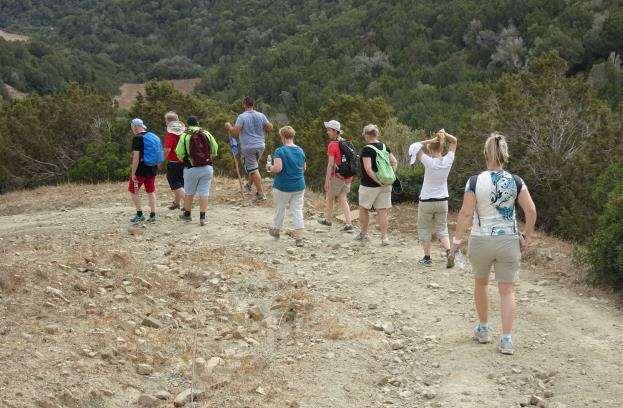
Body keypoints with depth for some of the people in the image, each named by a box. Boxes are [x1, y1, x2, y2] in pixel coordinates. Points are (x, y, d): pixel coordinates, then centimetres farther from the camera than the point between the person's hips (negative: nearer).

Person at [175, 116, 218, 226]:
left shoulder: (185, 136, -4)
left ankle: (187, 214, 26)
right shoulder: (206, 134, 4)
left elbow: (179, 153, -5)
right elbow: (215, 149, 8)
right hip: (207, 168, 2)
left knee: (189, 192, 13)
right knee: (204, 192, 4)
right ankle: (202, 217, 2)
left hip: (191, 169, -2)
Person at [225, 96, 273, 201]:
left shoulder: (242, 117, -12)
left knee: (253, 170, -1)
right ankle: (249, 185, 39)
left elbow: (235, 132, -16)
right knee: (255, 166, 25)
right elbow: (270, 128, 3)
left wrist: (229, 126, 4)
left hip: (248, 147, -5)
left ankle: (261, 193, -1)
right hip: (260, 145, 5)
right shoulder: (261, 116, 1)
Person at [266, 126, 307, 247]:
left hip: (283, 187, -4)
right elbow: (304, 168, 12)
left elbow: (278, 168, -23)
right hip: (299, 187, 4)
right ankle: (299, 238, -1)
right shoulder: (300, 151, 3)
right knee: (297, 211, 4)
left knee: (279, 209, 15)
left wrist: (269, 167, -4)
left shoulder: (280, 151, -15)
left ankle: (276, 230, 35)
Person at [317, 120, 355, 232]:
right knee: (343, 199, 9)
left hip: (336, 176, -7)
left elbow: (331, 164, -18)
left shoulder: (332, 145, -15)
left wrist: (327, 180, -15)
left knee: (329, 198, 14)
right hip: (347, 176, 7)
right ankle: (349, 224, 0)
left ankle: (328, 219, 30)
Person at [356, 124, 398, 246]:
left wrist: (378, 181, -17)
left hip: (369, 185, -5)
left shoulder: (367, 149, -14)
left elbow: (368, 169, -22)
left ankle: (363, 234, 23)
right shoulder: (384, 147, 6)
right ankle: (384, 237, 4)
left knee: (363, 209, 13)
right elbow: (394, 162, 8)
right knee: (382, 211, 7)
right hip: (385, 185, 6)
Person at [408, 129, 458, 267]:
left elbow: (415, 146, -11)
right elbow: (454, 141, 6)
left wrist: (430, 140, -16)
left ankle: (427, 258, 15)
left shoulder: (429, 162, -18)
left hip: (426, 201, -4)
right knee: (442, 229, 15)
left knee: (424, 229, 13)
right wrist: (445, 134, -9)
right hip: (443, 201, 4)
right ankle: (449, 252, -7)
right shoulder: (448, 161, -7)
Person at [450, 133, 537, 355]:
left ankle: (483, 330, 32)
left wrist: (457, 239, -3)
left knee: (481, 284, 21)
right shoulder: (516, 182, -4)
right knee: (507, 290, 6)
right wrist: (527, 237, 5)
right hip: (509, 241, 1)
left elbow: (465, 214, -12)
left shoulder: (474, 182, -9)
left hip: (481, 241, -1)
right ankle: (506, 339, 1)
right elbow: (531, 211, -6)